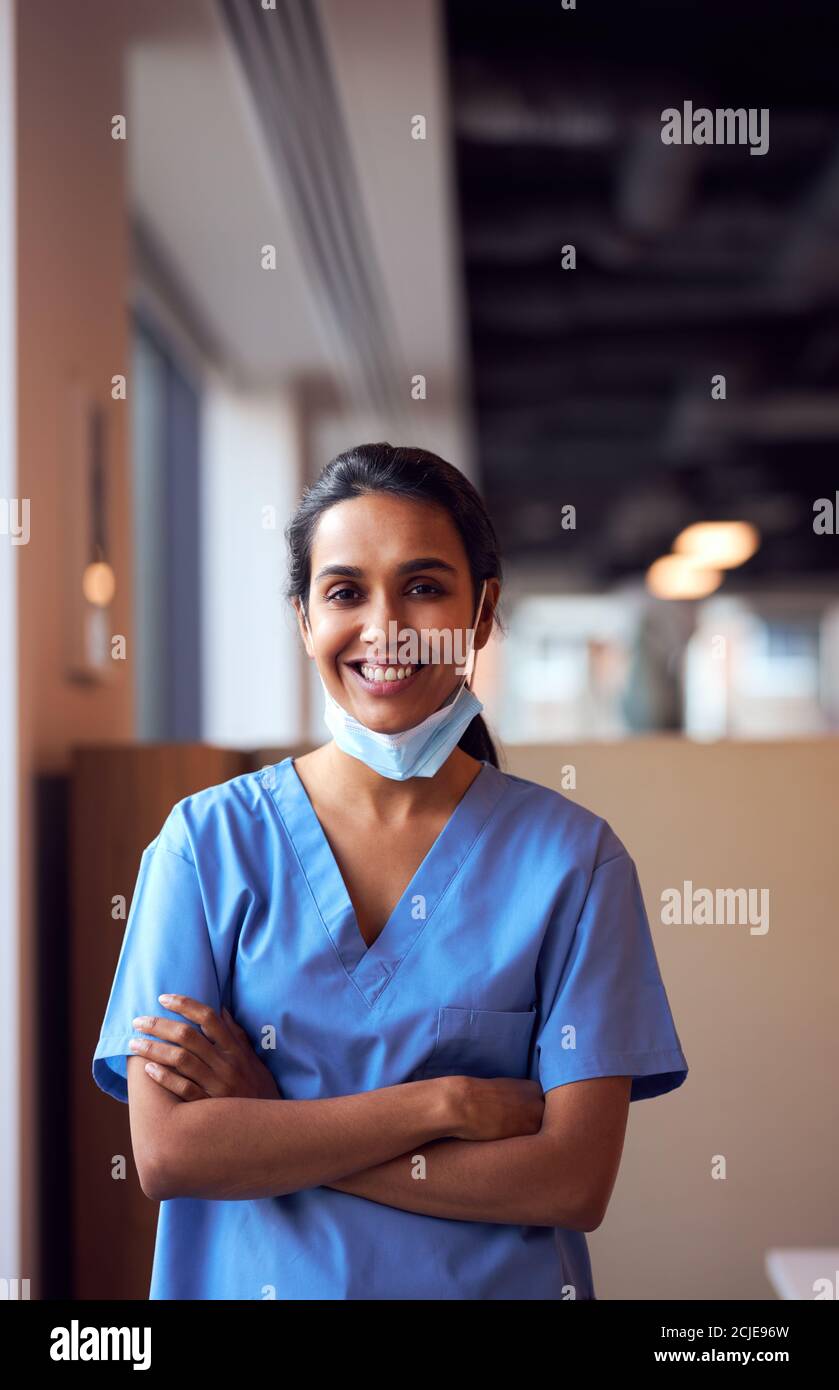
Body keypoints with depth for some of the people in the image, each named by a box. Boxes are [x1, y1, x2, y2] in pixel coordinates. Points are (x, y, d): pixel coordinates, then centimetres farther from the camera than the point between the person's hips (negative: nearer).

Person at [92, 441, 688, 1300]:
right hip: (250, 1280, 0)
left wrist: (269, 1128, -17)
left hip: (501, 1280, 0)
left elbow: (575, 1180, -15)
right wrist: (448, 1101, -19)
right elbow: (166, 1152, -14)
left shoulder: (572, 856, -8)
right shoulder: (208, 837, -7)